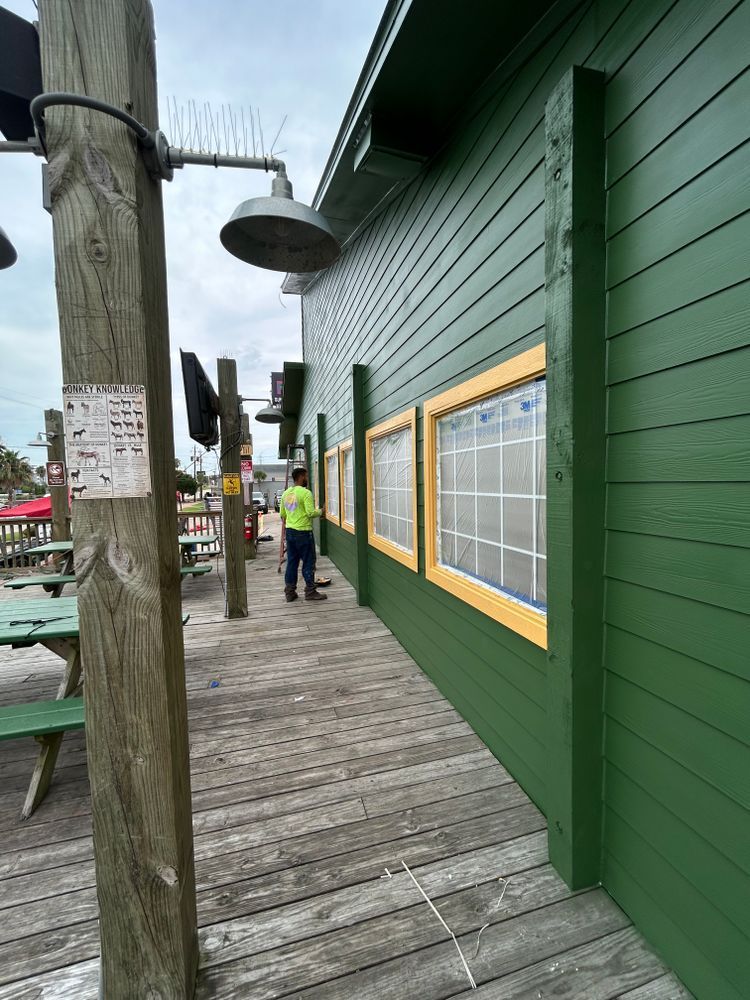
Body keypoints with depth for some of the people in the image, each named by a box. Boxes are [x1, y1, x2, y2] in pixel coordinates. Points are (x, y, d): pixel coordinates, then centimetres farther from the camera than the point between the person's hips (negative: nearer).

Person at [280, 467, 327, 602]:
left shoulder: (285, 493, 10)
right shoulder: (305, 493, -14)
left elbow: (282, 514, 16)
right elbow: (311, 513, -20)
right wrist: (321, 510, -3)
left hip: (289, 531, 8)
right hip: (303, 532, -7)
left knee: (291, 562, 13)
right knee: (308, 562, 2)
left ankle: (290, 592, 17)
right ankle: (310, 591, 8)